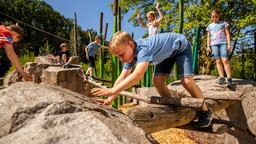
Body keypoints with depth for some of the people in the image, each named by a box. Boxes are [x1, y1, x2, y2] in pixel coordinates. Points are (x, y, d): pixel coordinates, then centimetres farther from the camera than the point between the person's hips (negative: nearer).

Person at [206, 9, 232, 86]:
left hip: (223, 43, -2)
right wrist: (208, 46, 8)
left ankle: (229, 78, -17)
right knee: (218, 61, -7)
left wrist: (229, 44, -1)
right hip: (214, 44, 3)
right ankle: (221, 77, -10)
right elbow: (208, 37, 19)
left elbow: (227, 34, 9)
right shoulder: (210, 26, 20)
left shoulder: (223, 23, 14)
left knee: (225, 60, -15)